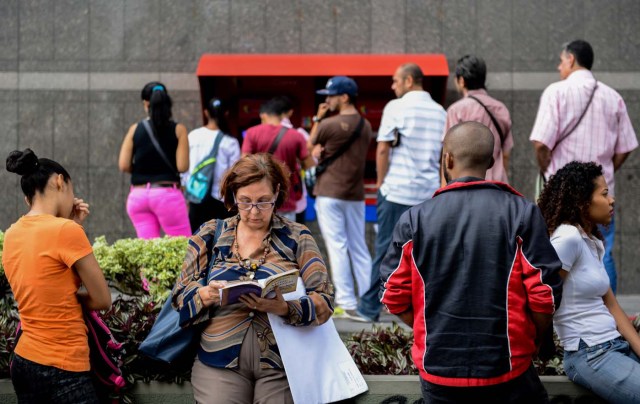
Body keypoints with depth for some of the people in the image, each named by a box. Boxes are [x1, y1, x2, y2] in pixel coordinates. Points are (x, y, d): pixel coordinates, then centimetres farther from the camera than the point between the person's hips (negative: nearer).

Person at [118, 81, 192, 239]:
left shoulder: (135, 129, 3)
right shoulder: (178, 130, -2)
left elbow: (124, 166, -1)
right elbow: (182, 166, -8)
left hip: (138, 195, 3)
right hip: (167, 194, -3)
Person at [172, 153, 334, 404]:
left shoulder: (297, 237, 4)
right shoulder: (210, 235, 9)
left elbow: (324, 301, -4)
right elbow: (180, 294, 7)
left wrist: (284, 308, -23)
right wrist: (206, 295, -16)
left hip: (282, 363, -1)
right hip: (220, 360, 1)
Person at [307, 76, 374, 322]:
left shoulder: (328, 124, -13)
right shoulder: (366, 126, 8)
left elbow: (310, 147, 3)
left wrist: (317, 119, 8)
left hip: (330, 193, -6)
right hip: (356, 193, 6)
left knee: (337, 246, -4)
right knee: (359, 249, 10)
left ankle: (347, 303, -7)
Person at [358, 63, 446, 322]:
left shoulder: (396, 107, -5)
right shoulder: (439, 111, 11)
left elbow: (383, 149, -9)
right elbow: (444, 155, 14)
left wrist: (381, 183, 1)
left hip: (397, 191, -4)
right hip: (430, 193, 4)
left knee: (385, 249, 2)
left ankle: (370, 306, 9)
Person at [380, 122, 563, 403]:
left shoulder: (414, 220, -3)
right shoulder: (522, 214, -5)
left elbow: (395, 296, 0)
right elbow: (545, 294, -6)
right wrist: (530, 343, 12)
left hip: (437, 368, 1)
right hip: (505, 369, -1)